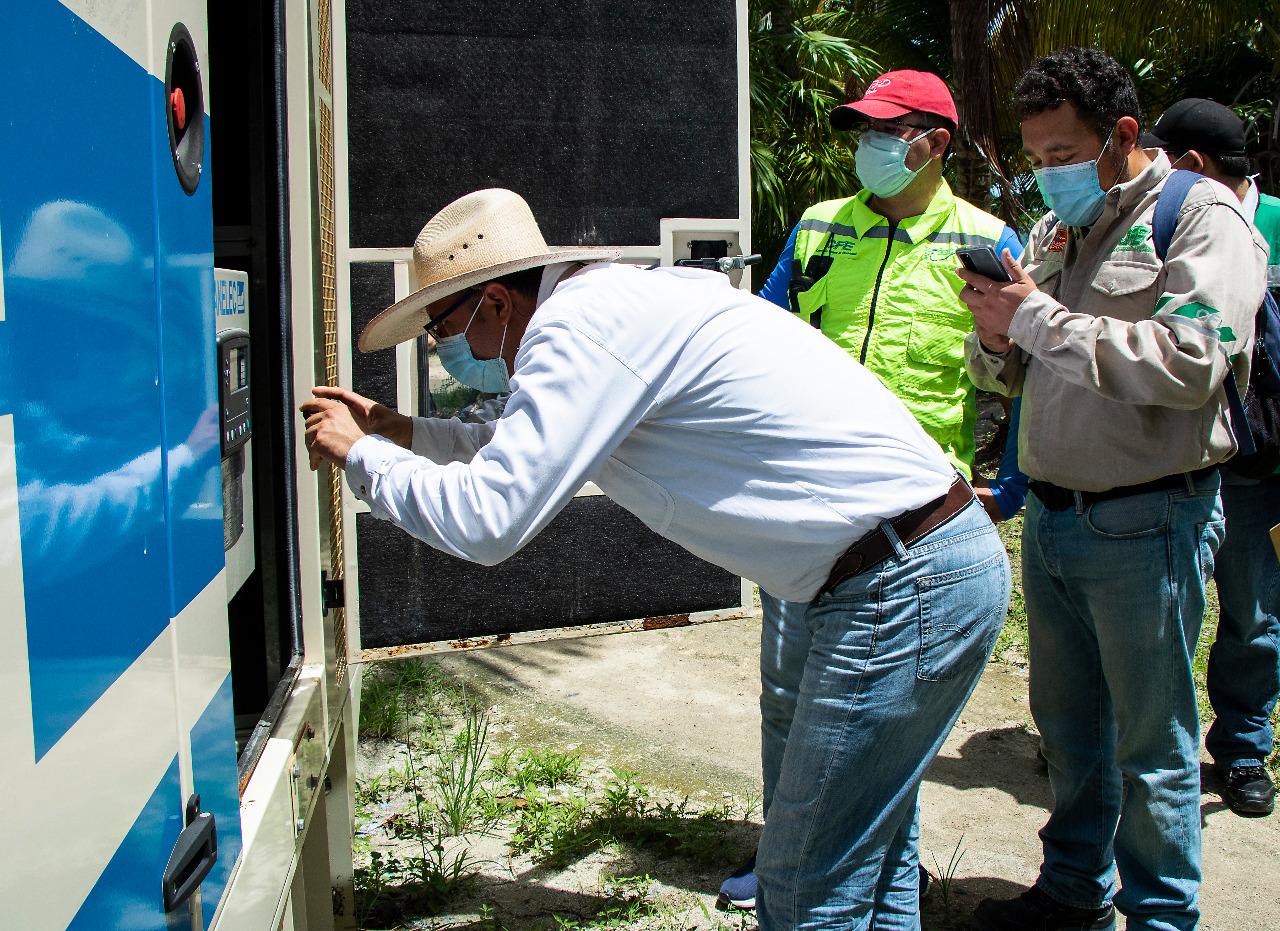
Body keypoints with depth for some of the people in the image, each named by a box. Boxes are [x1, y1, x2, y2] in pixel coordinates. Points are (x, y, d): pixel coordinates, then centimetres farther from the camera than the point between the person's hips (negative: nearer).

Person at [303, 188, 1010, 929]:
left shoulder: (579, 324, -15)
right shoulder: (617, 305, 15)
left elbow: (486, 519, -18)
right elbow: (533, 450, 32)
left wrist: (362, 456, -1)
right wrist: (404, 432, 27)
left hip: (908, 586, -10)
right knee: (870, 862, 22)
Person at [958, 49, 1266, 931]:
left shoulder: (1203, 216, -8)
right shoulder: (1055, 229, 14)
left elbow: (1190, 362, -24)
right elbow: (1008, 376, 17)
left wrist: (1039, 319, -19)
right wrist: (997, 338, -7)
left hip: (1145, 523, -7)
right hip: (1051, 517, 7)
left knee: (1150, 742, 5)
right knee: (1067, 722, 17)